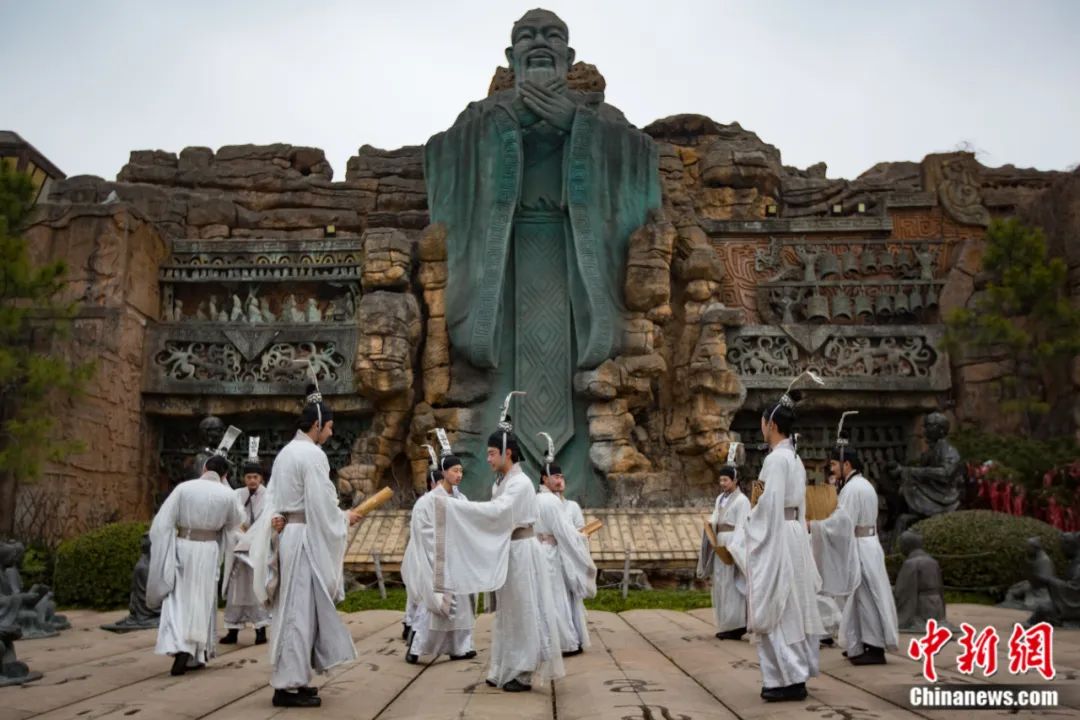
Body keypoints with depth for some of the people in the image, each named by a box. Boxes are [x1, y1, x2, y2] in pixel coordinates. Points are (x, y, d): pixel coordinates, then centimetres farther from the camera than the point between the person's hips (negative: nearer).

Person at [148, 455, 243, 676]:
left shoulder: (183, 488, -5)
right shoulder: (227, 494, -3)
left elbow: (162, 523, -8)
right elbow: (236, 522, 16)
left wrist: (163, 555, 0)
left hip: (183, 548, -1)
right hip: (209, 551, 1)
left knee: (179, 599, 9)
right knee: (202, 600, 15)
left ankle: (180, 648, -9)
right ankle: (196, 655, 20)